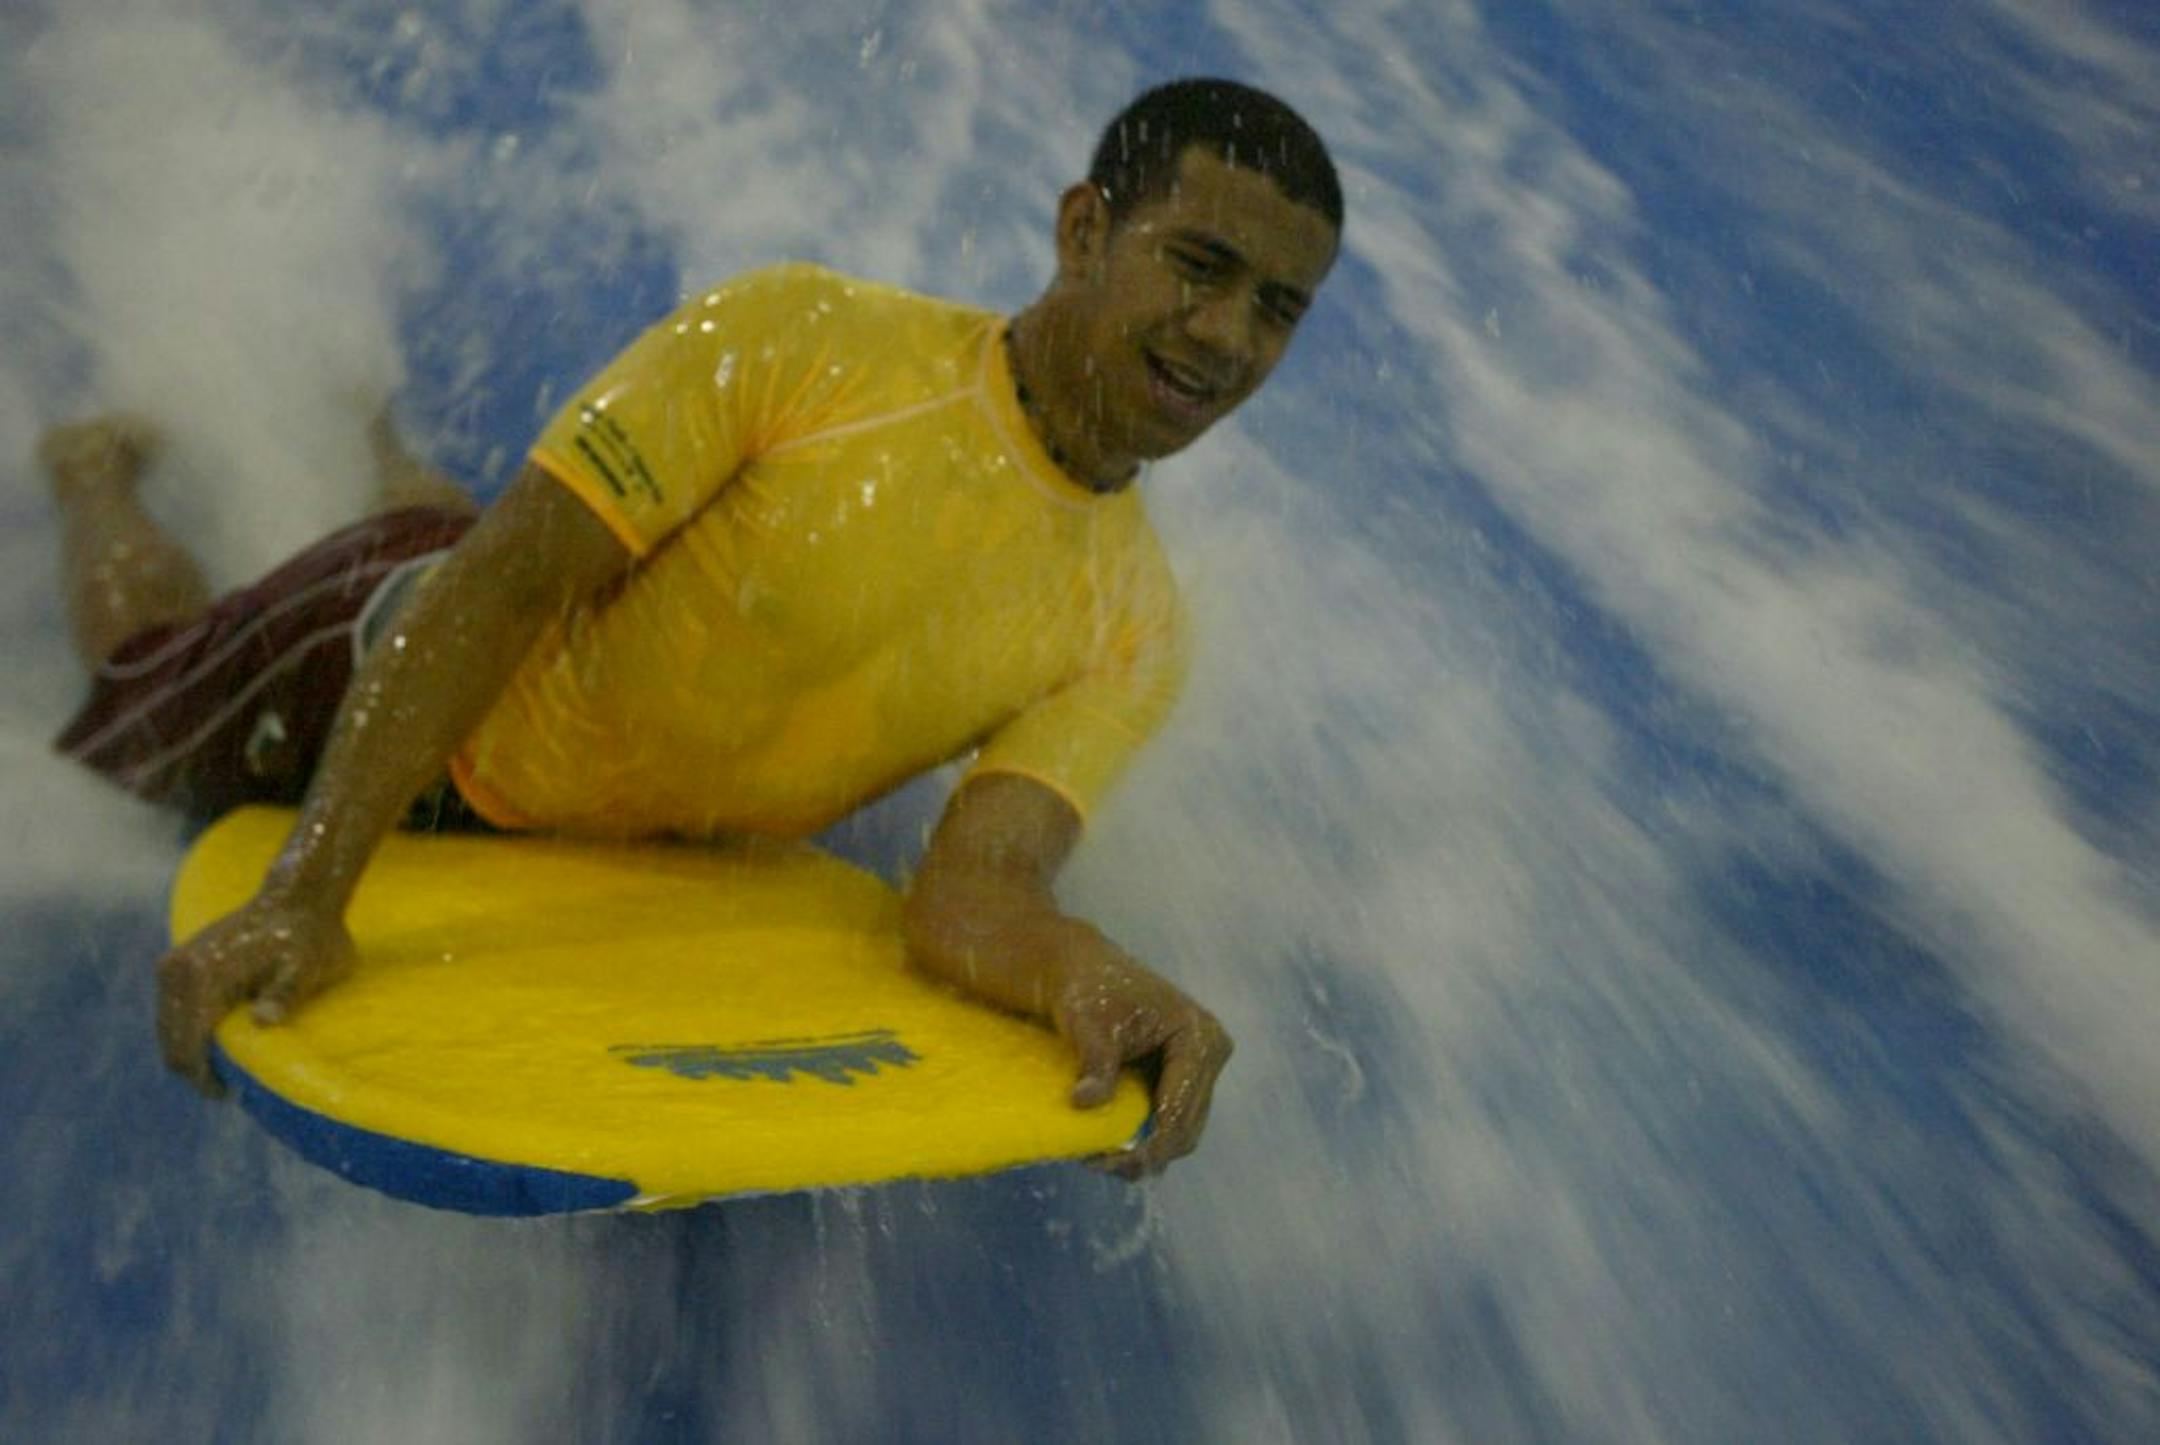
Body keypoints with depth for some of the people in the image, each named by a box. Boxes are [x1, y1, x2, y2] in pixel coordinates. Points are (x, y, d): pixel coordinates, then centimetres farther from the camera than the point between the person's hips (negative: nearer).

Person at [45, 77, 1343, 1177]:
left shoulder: (1128, 630, -22)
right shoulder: (808, 340, -34)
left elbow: (970, 893, -32)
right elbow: (509, 579, -36)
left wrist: (1101, 979, -55)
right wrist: (303, 898, -44)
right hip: (392, 656, -4)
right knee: (134, 692, 27)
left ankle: (378, 444, 65)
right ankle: (102, 468, 56)